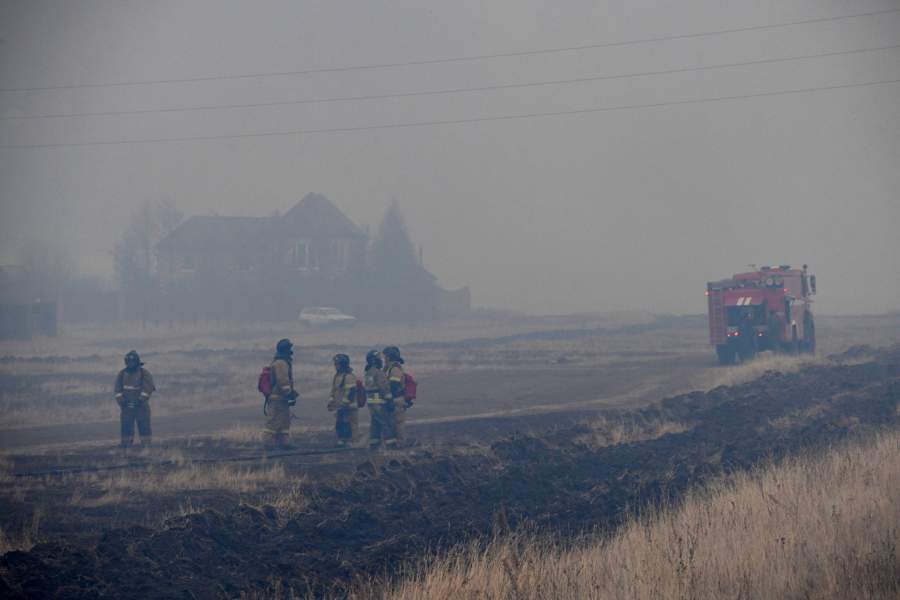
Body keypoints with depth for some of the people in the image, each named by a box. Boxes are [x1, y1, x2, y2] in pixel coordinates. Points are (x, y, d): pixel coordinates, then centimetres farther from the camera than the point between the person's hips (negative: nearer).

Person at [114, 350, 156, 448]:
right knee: (126, 427, 1)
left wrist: (140, 400, -17)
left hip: (141, 406, -3)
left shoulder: (145, 373, -2)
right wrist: (121, 401, -5)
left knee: (144, 427, -5)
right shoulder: (122, 374, 9)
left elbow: (147, 389, -9)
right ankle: (126, 447, 6)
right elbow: (118, 390, 7)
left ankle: (146, 446, -3)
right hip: (127, 407, 3)